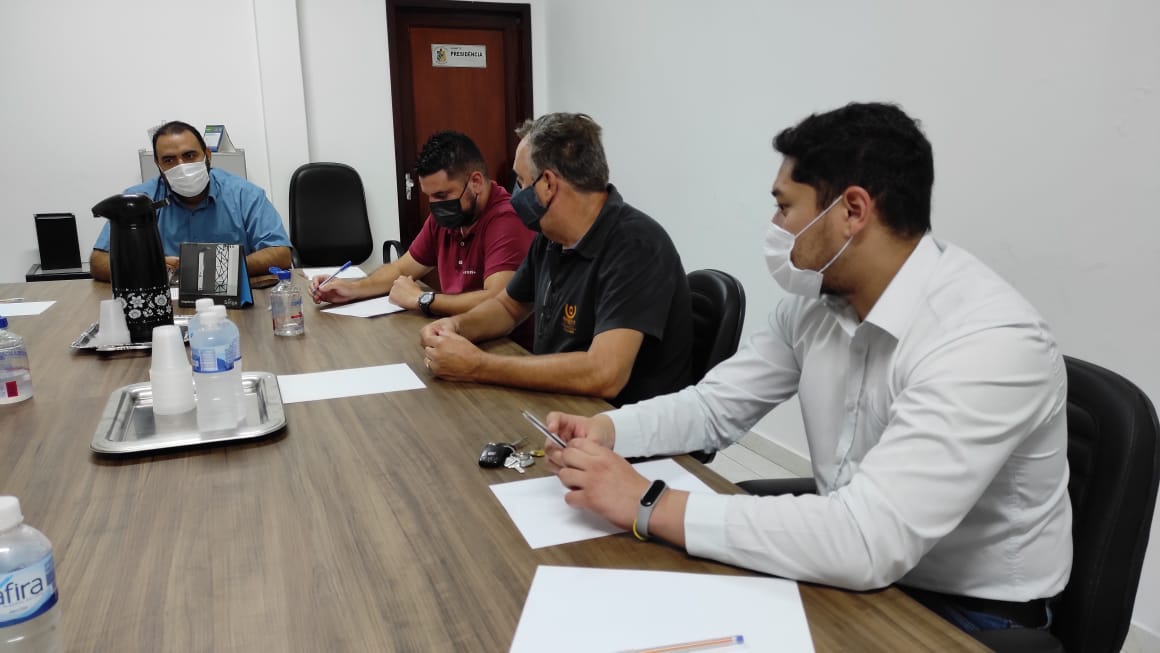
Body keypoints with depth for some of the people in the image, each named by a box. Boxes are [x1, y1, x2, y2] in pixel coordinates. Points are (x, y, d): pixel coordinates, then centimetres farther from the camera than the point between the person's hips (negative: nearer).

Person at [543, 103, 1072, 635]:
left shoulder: (990, 342, -30)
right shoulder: (816, 299, -5)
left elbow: (868, 541, -37)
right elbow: (716, 405, 2)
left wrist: (650, 505, -34)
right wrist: (605, 429, -16)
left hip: (966, 614, -6)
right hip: (853, 577, 6)